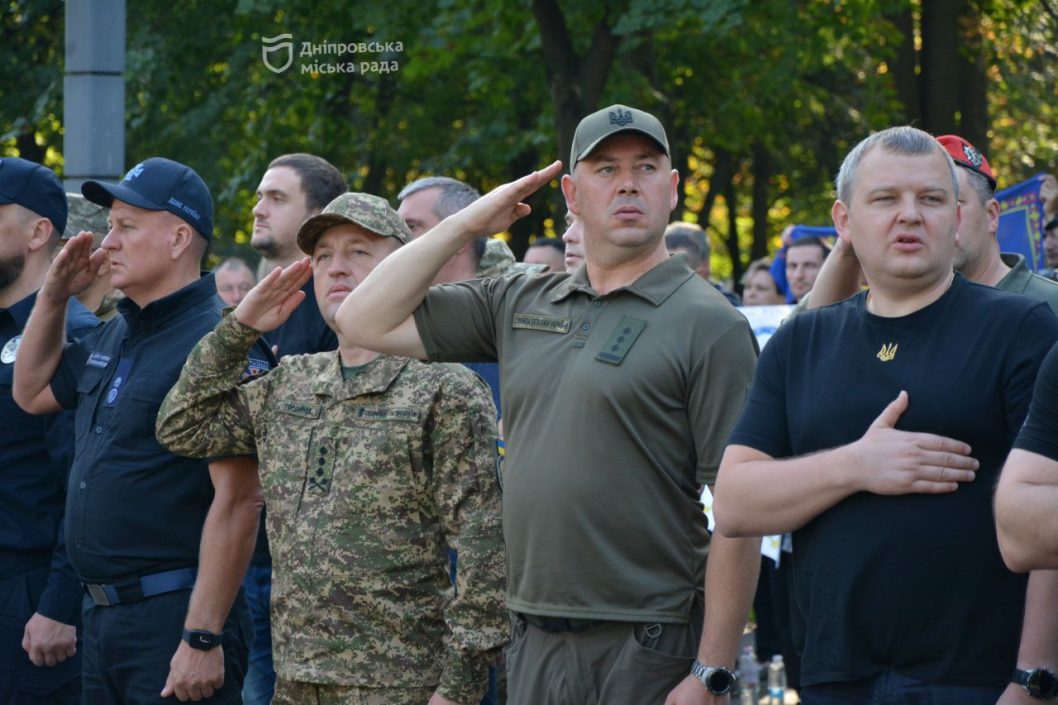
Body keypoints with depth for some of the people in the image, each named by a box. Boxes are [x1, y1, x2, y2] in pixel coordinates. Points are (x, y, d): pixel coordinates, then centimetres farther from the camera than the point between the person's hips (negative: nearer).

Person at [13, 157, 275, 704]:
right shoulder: (115, 336, 13)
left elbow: (237, 504, -21)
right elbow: (32, 393, 29)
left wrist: (203, 639, -24)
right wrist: (53, 297, 14)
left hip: (173, 616, -9)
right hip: (103, 613, 9)